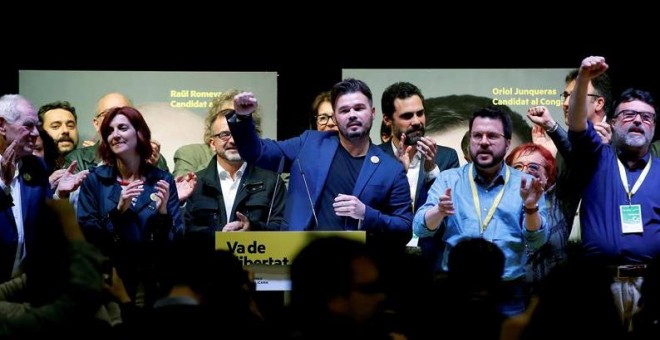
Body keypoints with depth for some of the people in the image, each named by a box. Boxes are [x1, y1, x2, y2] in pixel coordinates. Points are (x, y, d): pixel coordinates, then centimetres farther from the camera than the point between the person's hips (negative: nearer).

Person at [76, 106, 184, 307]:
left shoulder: (162, 180, 1)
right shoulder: (95, 180, 1)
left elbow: (176, 240, -1)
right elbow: (85, 233, -8)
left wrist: (163, 212, -18)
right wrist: (118, 211, -19)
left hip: (152, 281, 0)